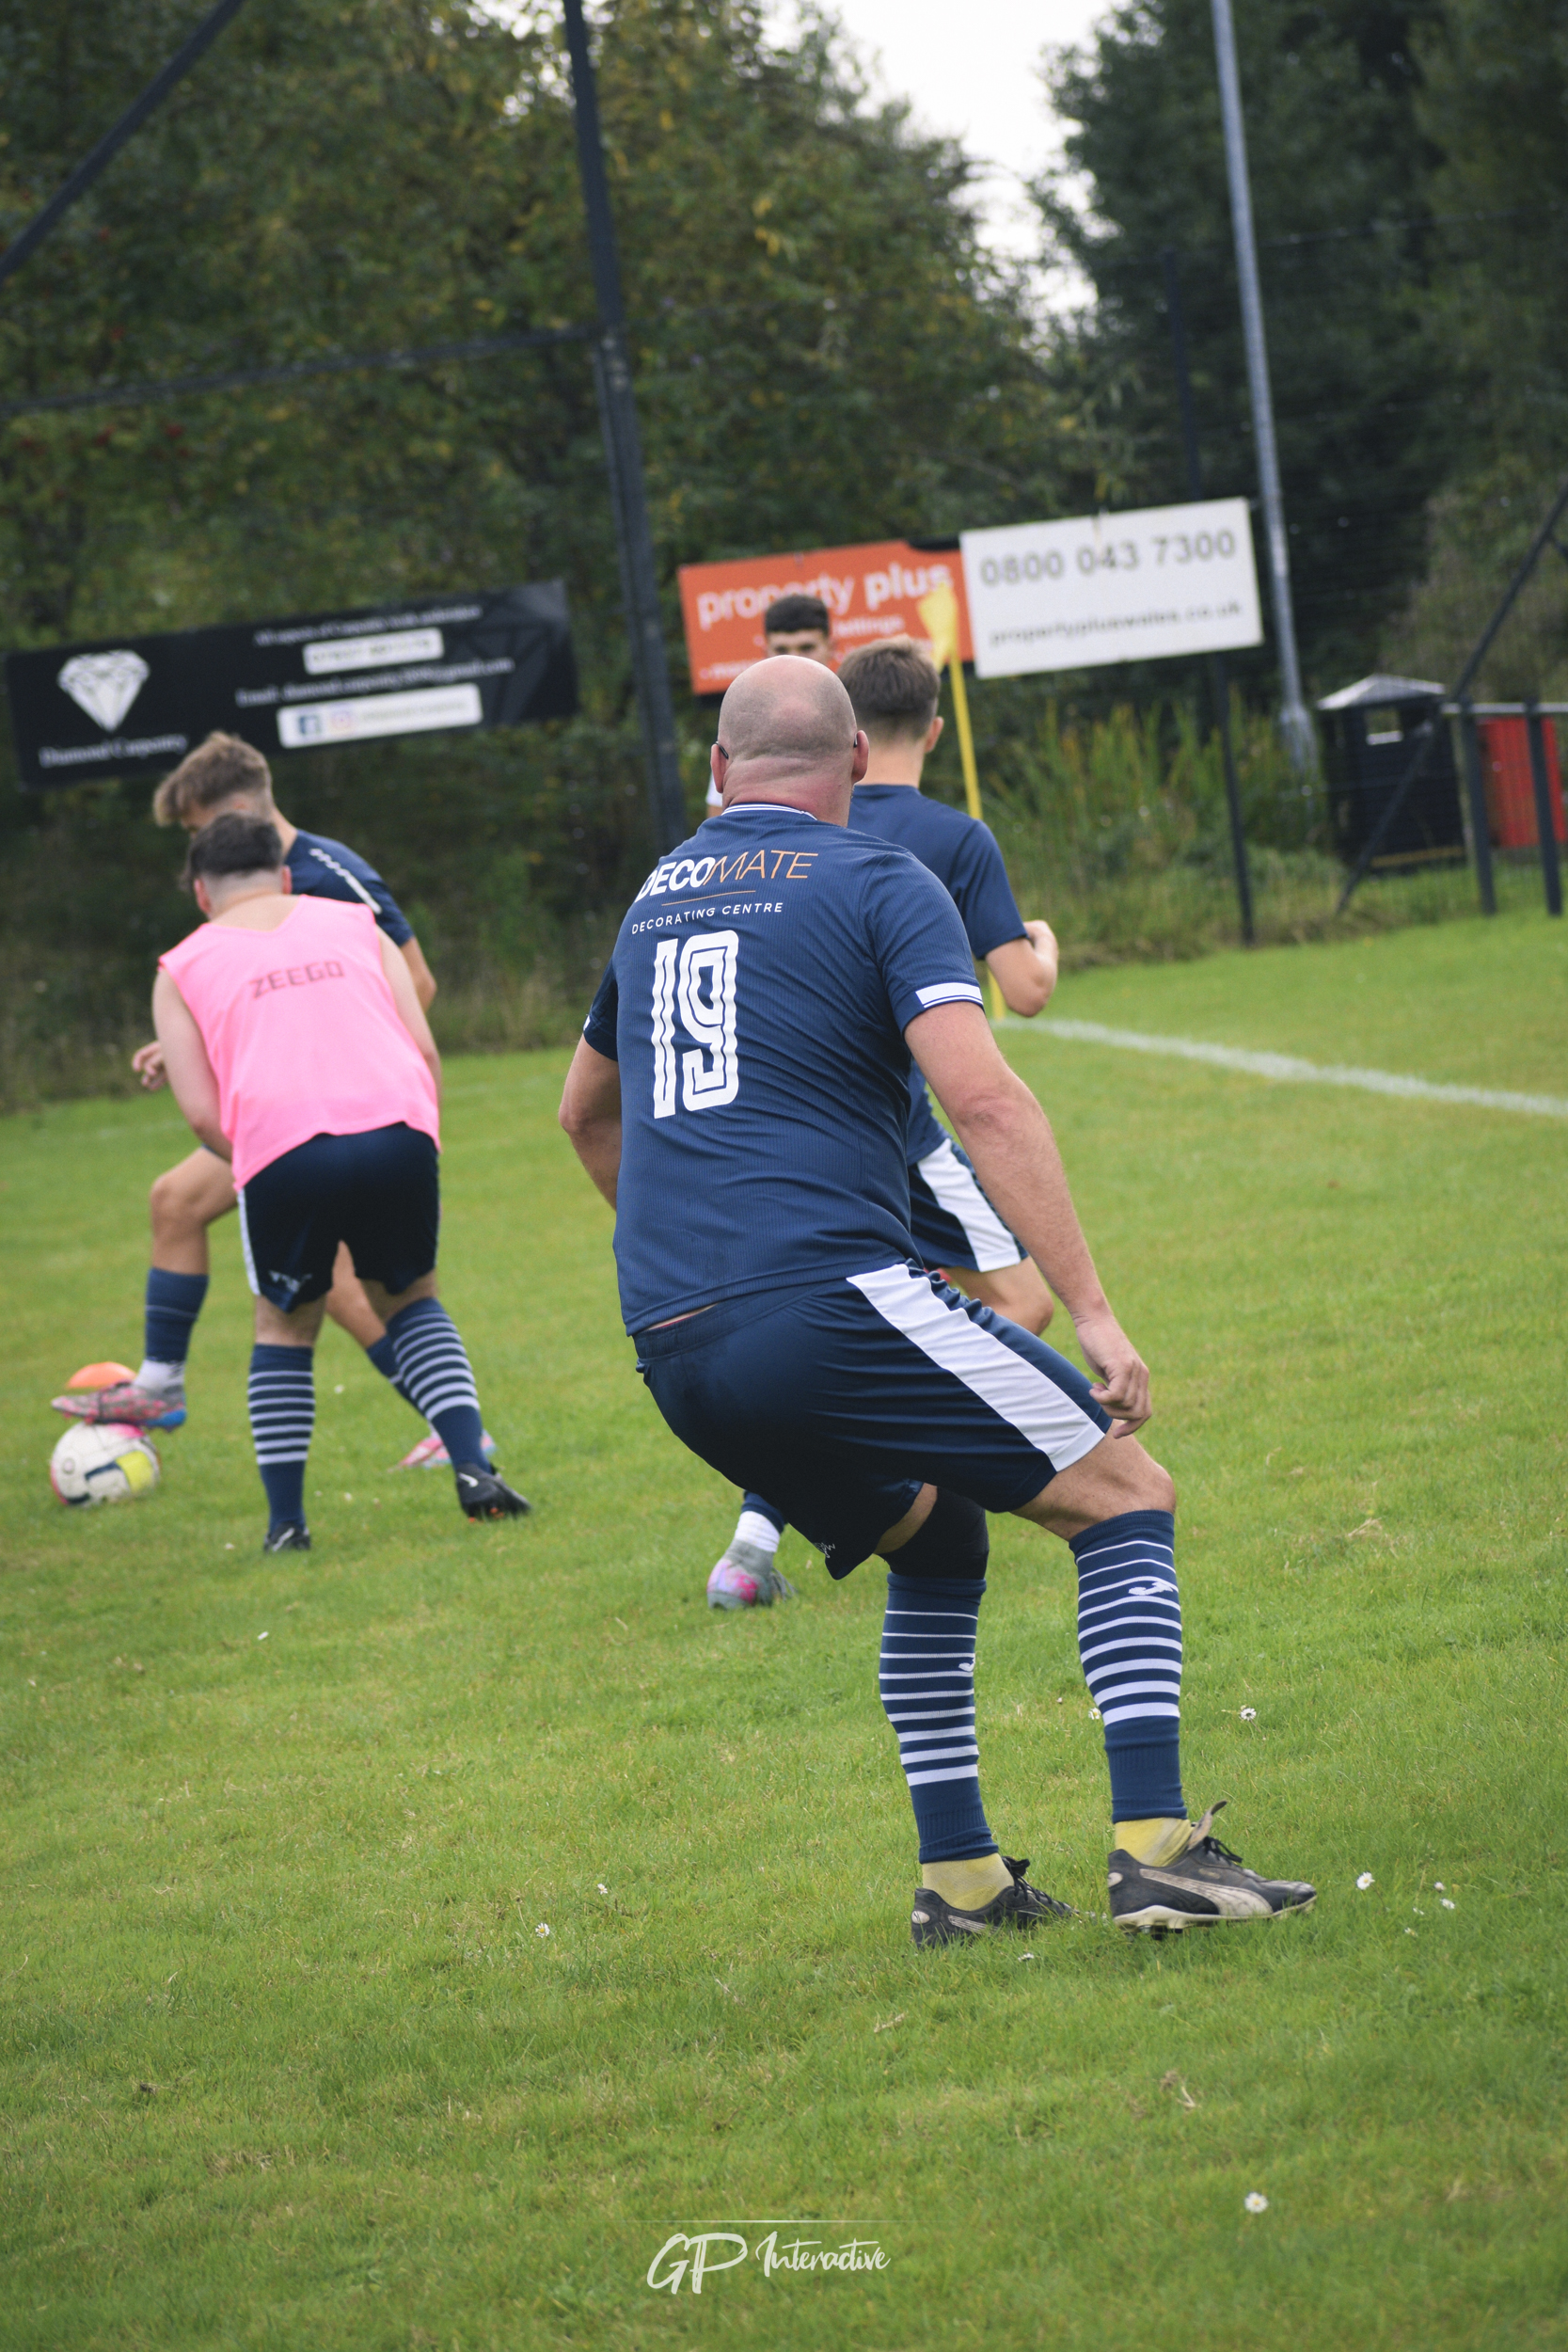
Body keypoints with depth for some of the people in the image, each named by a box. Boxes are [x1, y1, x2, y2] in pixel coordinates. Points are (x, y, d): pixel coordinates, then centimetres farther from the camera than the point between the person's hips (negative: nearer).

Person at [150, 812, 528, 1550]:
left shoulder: (182, 969, 20)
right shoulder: (354, 926, 26)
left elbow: (202, 1114, 9)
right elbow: (426, 1050, 16)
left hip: (280, 1145, -2)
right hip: (397, 1128, 2)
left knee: (284, 1323, 21)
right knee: (410, 1298, 24)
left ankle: (285, 1518, 14)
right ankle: (472, 1468, 7)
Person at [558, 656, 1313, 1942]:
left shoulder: (656, 900, 21)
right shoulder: (879, 882, 1)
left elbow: (588, 1112, 37)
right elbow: (984, 1098, -12)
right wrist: (1093, 1310, -12)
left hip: (671, 1353, 7)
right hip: (829, 1296, -7)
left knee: (938, 1539, 26)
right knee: (1124, 1492, 2)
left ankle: (958, 1874, 19)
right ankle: (1155, 1847, -12)